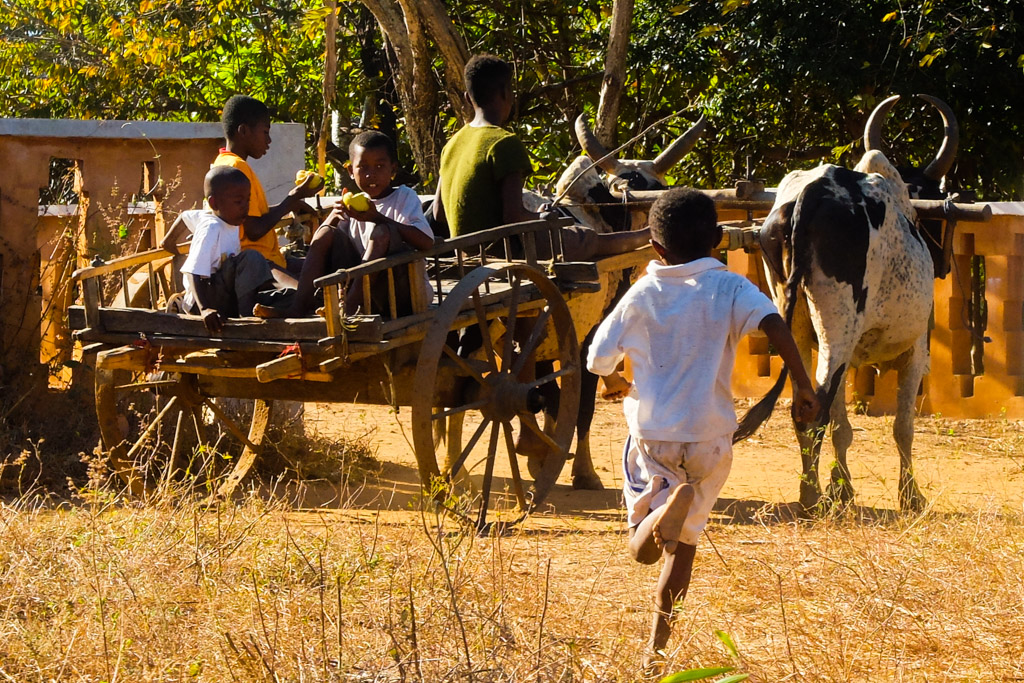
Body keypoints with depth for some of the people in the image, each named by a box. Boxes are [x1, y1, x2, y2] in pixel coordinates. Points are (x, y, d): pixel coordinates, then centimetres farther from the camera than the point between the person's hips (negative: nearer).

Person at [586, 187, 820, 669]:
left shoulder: (641, 296, 0)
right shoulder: (729, 289, -4)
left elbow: (598, 361, 3)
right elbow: (775, 326, -21)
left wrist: (617, 383, 25)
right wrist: (803, 385, -17)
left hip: (652, 435, -1)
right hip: (709, 437, 1)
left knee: (643, 548, 1)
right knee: (684, 542, 17)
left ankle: (664, 507, -33)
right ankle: (656, 647, 13)